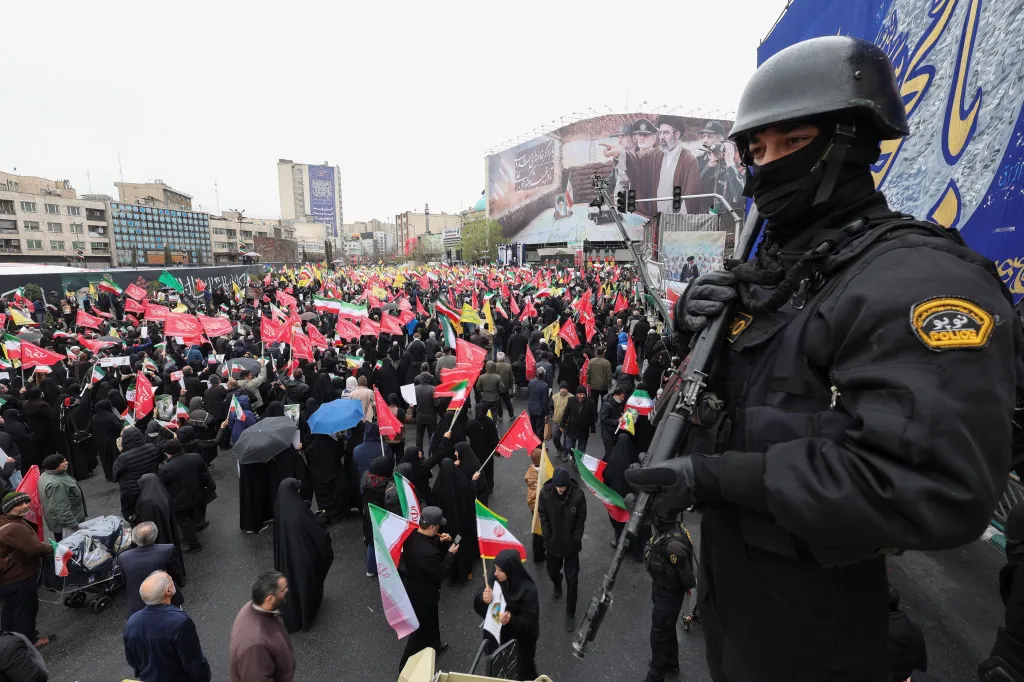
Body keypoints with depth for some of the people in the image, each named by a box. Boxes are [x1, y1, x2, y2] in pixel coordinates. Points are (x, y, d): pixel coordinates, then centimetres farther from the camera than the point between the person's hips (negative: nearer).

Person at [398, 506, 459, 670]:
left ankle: (434, 646, 56)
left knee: (430, 622, 32)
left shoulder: (411, 536, -15)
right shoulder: (430, 553, -41)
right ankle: (407, 664, 36)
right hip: (423, 595, -9)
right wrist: (450, 554, -14)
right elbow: (440, 574, -25)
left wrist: (438, 541, -6)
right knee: (422, 629, 17)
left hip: (411, 588, 9)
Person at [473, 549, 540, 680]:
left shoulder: (528, 589, -26)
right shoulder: (495, 580, -13)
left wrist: (511, 620, -41)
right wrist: (483, 600, -30)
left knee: (522, 674, 17)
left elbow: (529, 622, -22)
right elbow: (479, 607, -7)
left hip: (520, 642, -3)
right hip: (497, 636, 4)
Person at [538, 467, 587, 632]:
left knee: (572, 579, 5)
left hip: (571, 544, -2)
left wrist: (575, 540, -11)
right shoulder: (545, 492, -20)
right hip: (552, 542, 2)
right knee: (552, 572, 21)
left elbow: (581, 519, -11)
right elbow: (543, 516, -8)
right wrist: (548, 537, -9)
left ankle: (570, 613, 25)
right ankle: (557, 585, 57)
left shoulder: (577, 494, -23)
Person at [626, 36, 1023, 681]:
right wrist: (695, 321, -11)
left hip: (804, 605, -7)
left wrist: (720, 476, -28)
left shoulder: (919, 280, -22)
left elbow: (937, 489, -30)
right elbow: (728, 374, 11)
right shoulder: (776, 268, 4)